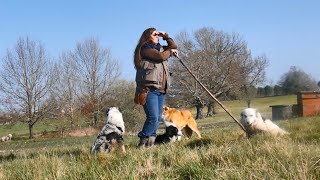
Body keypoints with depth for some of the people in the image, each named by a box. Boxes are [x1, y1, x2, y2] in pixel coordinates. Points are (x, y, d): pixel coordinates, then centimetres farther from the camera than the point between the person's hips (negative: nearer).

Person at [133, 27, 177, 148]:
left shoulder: (159, 48, 22)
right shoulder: (145, 48, -2)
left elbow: (174, 47, 29)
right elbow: (161, 56, -14)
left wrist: (165, 36, 17)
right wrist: (170, 52, 5)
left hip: (160, 89, 9)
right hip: (149, 88, -9)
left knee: (158, 118, 4)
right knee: (153, 118, -17)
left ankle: (150, 142, 8)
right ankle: (143, 142, -8)